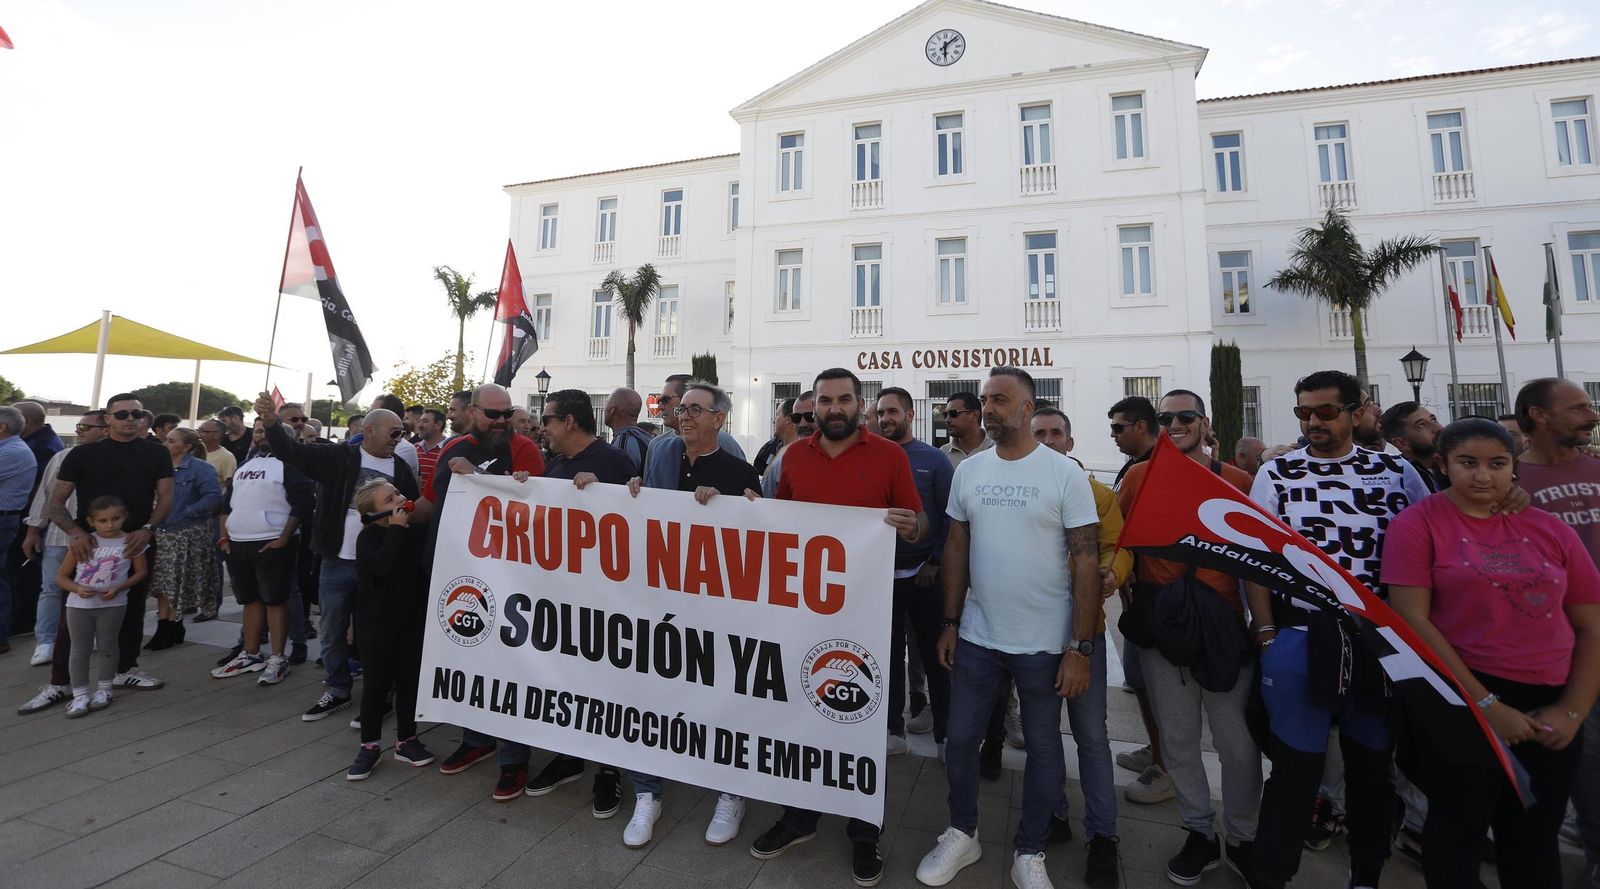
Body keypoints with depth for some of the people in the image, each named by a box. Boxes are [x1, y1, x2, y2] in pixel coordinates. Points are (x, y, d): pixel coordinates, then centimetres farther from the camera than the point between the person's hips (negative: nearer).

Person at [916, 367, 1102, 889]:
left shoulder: (1065, 474, -9)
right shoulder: (968, 470, 2)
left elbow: (1086, 560, -9)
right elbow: (956, 548, 7)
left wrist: (1080, 648, -11)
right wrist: (950, 623, 6)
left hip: (1045, 643, -3)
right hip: (976, 636, 3)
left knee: (1043, 747, 13)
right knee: (960, 740, 12)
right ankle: (962, 835, 36)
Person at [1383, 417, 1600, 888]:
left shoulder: (1549, 529, 6)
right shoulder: (1418, 523, -8)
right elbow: (1412, 620, -14)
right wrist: (1484, 704, -14)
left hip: (1549, 707, 4)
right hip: (1460, 699, -4)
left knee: (1535, 835, 17)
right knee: (1458, 829, 9)